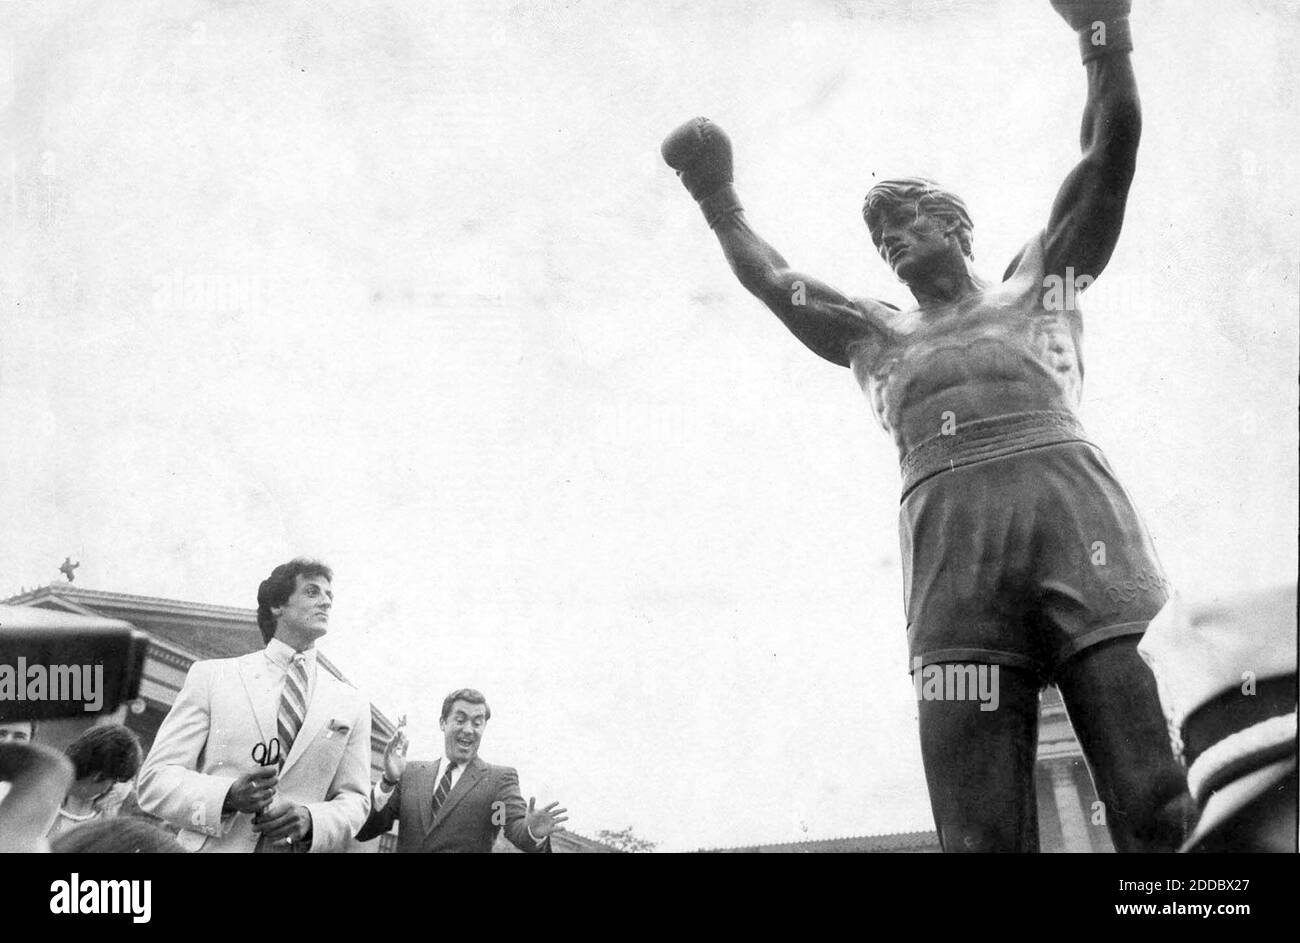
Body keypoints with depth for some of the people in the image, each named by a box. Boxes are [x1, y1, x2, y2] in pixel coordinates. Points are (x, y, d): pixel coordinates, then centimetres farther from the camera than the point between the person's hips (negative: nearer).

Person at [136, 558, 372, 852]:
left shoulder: (351, 704, 12)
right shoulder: (210, 676, 6)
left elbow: (354, 799, 12)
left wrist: (310, 820, -8)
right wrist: (228, 796, -15)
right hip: (214, 848, -1)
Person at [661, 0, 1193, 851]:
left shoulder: (1036, 288, 25)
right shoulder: (877, 337, 33)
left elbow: (1111, 154, 18)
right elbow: (773, 283, 28)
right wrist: (719, 203, 27)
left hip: (1070, 503, -2)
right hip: (952, 545, 2)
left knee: (1165, 805, -14)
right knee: (980, 833, -9)